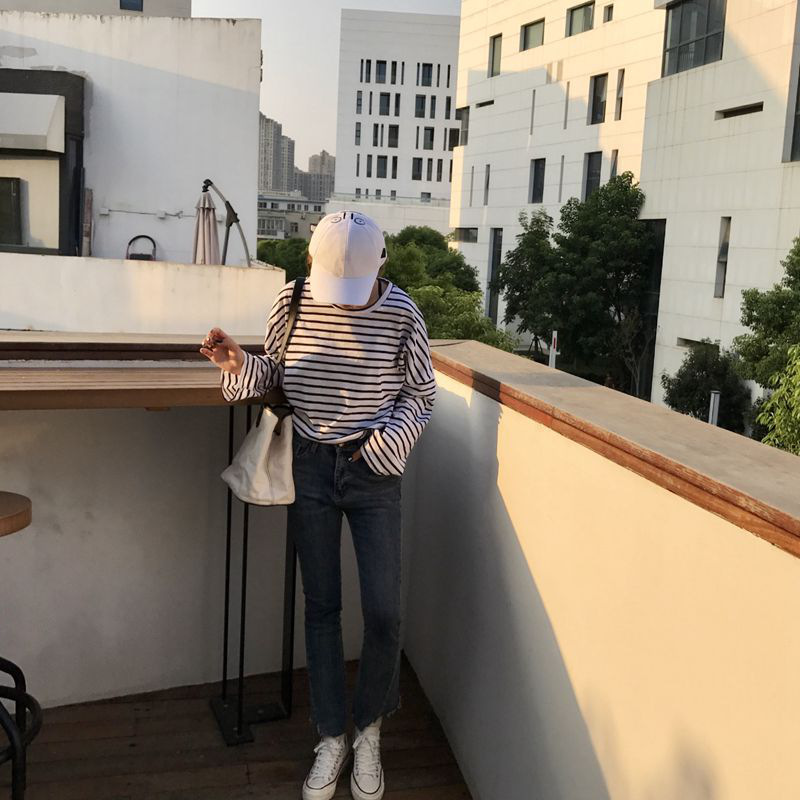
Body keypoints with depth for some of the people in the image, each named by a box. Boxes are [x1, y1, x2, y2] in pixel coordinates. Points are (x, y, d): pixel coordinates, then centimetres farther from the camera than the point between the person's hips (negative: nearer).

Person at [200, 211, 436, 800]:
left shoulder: (402, 315, -11)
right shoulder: (293, 302, -5)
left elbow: (421, 396, 0)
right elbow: (272, 375, 7)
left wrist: (381, 447, -13)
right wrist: (239, 365, -13)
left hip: (374, 471, -1)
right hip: (311, 466, 2)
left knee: (384, 612, -4)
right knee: (321, 607, 8)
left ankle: (370, 729, 23)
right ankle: (331, 739, 24)